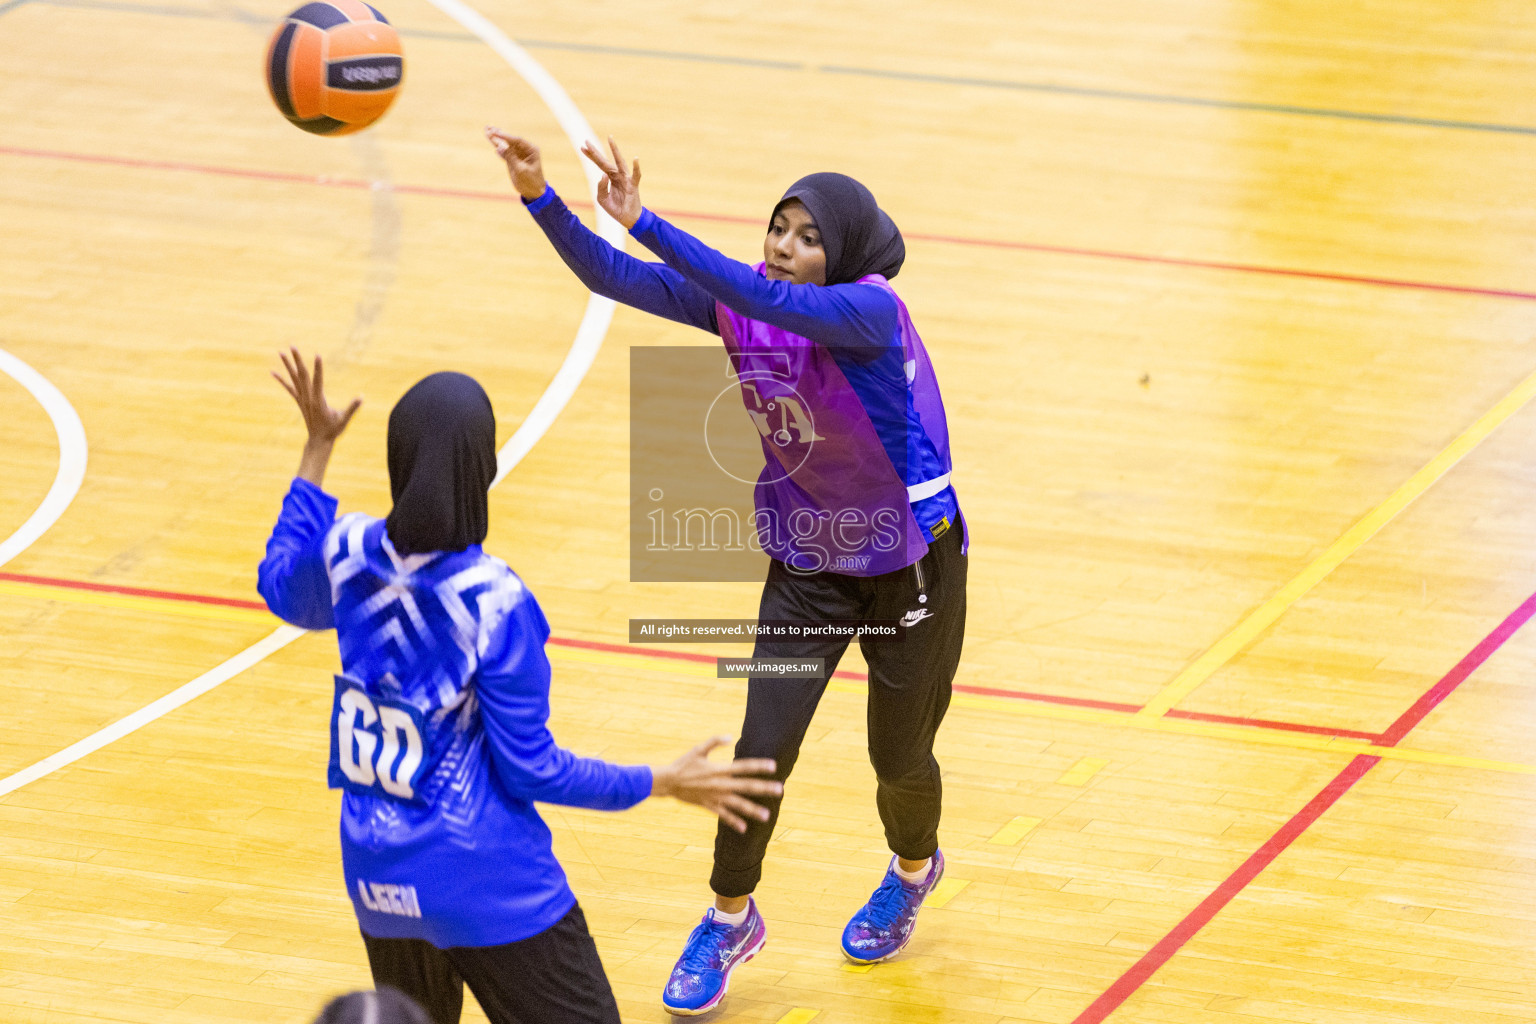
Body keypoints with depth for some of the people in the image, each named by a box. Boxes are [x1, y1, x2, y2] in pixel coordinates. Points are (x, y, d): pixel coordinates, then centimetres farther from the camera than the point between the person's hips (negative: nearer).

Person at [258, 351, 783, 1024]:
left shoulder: (349, 553, -8)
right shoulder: (492, 603, -23)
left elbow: (283, 591, 19)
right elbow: (530, 770, -16)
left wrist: (317, 450, 25)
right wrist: (664, 784, -5)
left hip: (377, 871, 6)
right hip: (486, 885, -6)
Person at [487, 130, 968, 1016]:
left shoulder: (871, 310, -29)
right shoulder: (741, 301, -12)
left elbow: (767, 300, -47)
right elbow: (614, 277, -18)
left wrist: (643, 220, -53)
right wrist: (540, 197, -34)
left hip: (913, 567, -4)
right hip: (806, 564, 4)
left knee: (899, 757, 13)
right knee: (761, 752, -3)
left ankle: (913, 869, 46)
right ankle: (730, 919, 20)